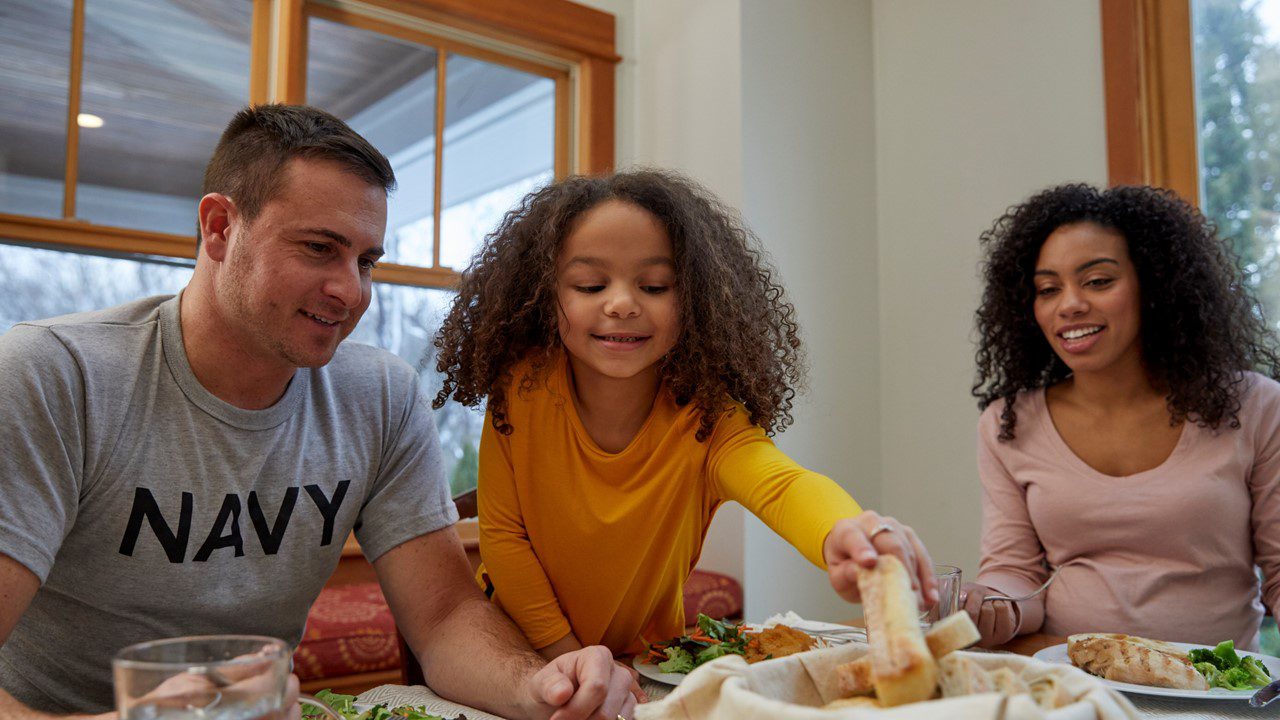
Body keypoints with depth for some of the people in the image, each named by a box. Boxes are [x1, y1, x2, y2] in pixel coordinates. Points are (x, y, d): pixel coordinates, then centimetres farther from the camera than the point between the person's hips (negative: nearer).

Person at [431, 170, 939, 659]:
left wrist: (843, 535, -58)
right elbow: (502, 533, -7)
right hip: (527, 655, 0)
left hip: (649, 660, 0)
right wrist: (564, 651, -12)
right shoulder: (522, 389, -16)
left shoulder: (706, 419, -17)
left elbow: (782, 484, -37)